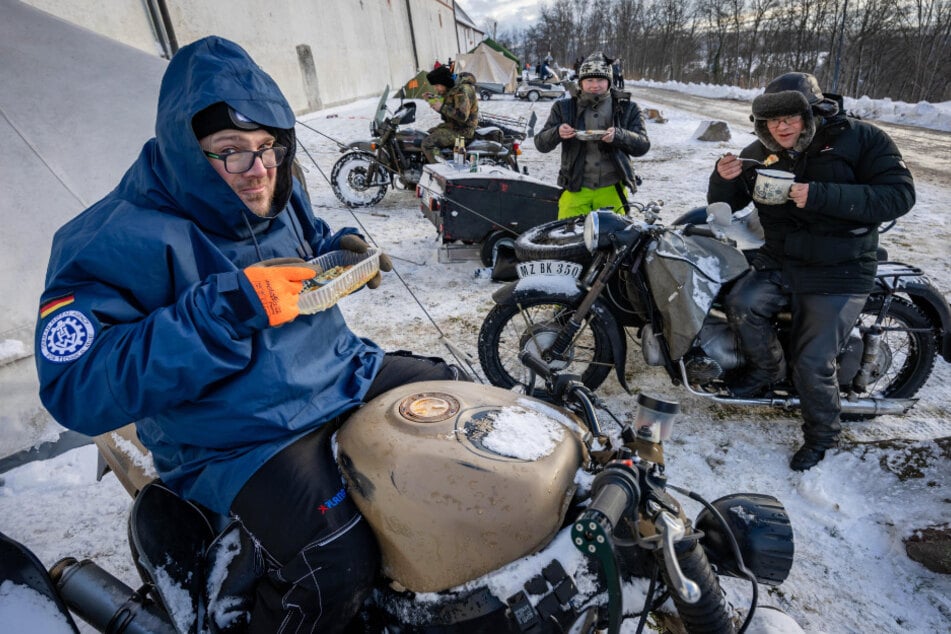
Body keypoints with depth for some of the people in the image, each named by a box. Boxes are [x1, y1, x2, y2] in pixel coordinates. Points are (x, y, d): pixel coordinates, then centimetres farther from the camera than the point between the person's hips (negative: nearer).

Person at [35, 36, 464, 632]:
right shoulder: (118, 240, -18)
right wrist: (232, 307, -32)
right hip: (241, 440, -7)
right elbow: (79, 390, -25)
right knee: (335, 568, -26)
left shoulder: (276, 193, 3)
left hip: (346, 372, 8)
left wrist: (341, 250, 0)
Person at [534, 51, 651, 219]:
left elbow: (643, 145, 0)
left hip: (612, 188, 0)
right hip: (576, 188, 0)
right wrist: (557, 132, -18)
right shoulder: (564, 108, 9)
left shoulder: (628, 109, 8)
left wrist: (618, 136, -19)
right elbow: (541, 144, 4)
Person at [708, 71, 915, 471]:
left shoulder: (859, 139, -6)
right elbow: (724, 206, 8)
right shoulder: (760, 153, 5)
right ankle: (768, 368, 7)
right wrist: (724, 178, -16)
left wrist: (819, 195, -28)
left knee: (812, 362, -9)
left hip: (839, 273, -4)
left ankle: (821, 433, 19)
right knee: (742, 306, -24)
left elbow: (899, 194, -17)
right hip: (779, 262, 4)